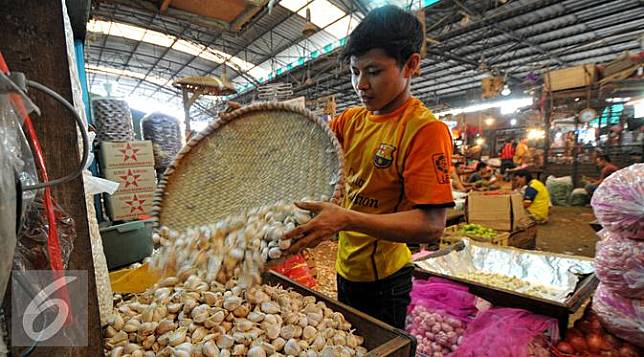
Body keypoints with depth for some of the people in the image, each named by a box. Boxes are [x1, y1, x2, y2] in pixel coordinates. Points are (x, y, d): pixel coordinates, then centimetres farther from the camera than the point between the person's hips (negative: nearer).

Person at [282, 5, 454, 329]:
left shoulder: (425, 129, -22)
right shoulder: (351, 119, -1)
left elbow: (431, 226, -27)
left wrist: (347, 219, -38)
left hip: (383, 278, -7)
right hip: (346, 268, 7)